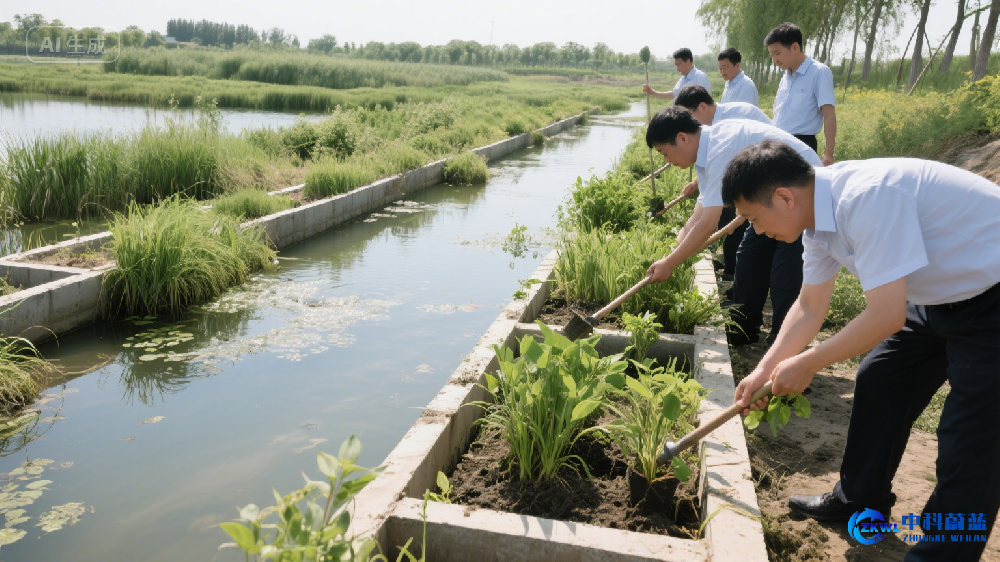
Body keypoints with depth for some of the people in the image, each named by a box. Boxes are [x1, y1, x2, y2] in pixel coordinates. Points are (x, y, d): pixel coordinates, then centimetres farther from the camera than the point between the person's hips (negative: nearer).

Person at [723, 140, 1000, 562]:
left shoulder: (867, 198, -34)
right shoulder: (820, 211, -4)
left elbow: (887, 316, -32)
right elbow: (809, 307, 6)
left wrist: (806, 365, -19)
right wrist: (764, 372, 1)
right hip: (943, 295, 9)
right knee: (878, 381, 14)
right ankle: (862, 500, 33)